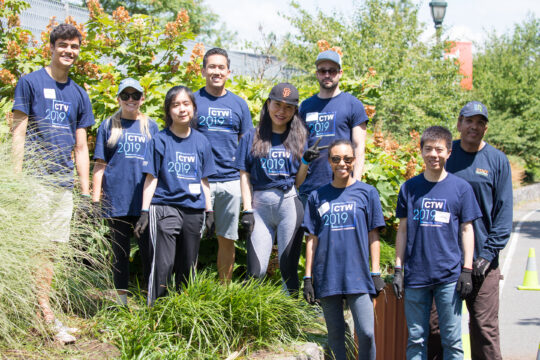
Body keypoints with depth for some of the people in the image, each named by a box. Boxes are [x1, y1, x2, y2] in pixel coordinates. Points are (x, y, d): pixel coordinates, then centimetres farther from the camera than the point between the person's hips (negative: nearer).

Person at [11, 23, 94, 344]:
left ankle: (40, 314, 15)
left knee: (50, 250, 8)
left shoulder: (79, 95, 15)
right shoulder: (30, 82, -1)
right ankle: (46, 316, -5)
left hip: (64, 184, 5)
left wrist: (86, 194, 12)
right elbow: (19, 133, -4)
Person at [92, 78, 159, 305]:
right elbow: (100, 165, 8)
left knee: (148, 249, -1)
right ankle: (122, 301, 11)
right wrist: (95, 198, 2)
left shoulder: (150, 126, 13)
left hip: (145, 199, 1)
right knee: (120, 250, 5)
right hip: (116, 199, 0)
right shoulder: (108, 127, 10)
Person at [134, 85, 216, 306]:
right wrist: (145, 211, -5)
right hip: (165, 207, -4)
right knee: (163, 264, -12)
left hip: (194, 210, 4)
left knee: (188, 267, 9)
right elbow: (151, 178, 0)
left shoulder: (201, 141, 10)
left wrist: (209, 211, 13)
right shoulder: (160, 140, 0)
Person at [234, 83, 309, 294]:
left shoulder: (300, 138, 12)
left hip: (289, 203, 0)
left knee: (288, 267, -1)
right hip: (260, 203, 0)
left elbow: (299, 181, 8)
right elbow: (245, 176, 8)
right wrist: (247, 210, 0)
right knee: (256, 270, -5)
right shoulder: (252, 138, 12)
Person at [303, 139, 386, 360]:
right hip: (327, 276, 2)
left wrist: (376, 273, 2)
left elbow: (373, 236, 7)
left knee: (366, 333, -10)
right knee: (335, 335, 6)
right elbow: (312, 239, 10)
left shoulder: (367, 193, 6)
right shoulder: (318, 197, 9)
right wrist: (308, 278, 6)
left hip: (358, 275, -2)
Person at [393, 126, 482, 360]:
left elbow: (467, 230, 5)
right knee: (416, 339, 6)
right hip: (415, 276, 2)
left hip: (449, 277, -1)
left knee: (452, 340, 2)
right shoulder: (409, 188, 6)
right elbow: (403, 230, 10)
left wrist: (467, 270, -2)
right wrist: (398, 269, 6)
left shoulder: (461, 188, 3)